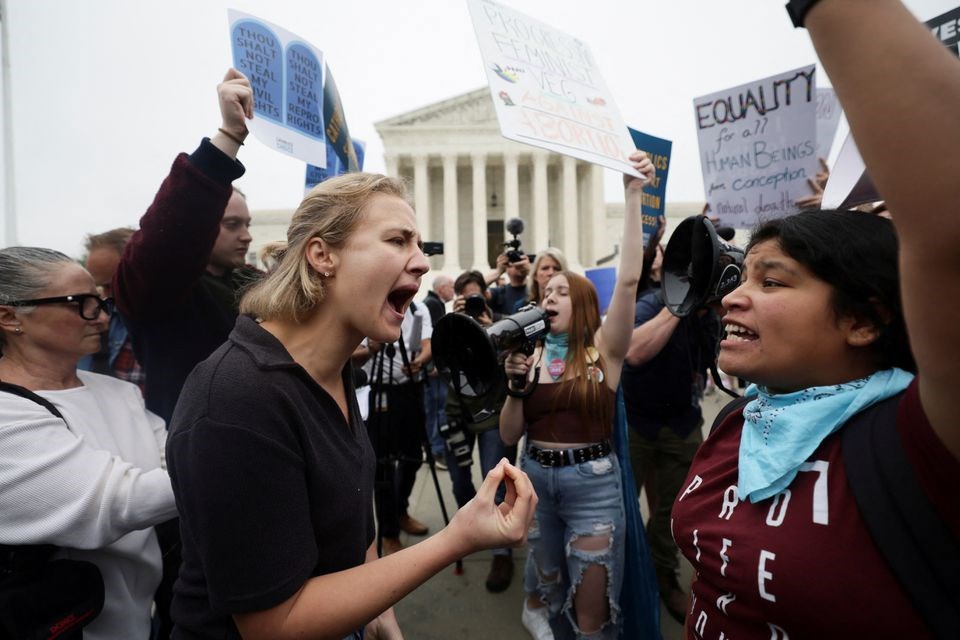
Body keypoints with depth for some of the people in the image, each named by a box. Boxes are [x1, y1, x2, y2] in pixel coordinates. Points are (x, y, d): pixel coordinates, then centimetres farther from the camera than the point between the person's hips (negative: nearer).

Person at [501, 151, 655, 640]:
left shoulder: (604, 349, -8)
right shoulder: (532, 355, 0)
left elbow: (628, 279, -24)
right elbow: (508, 436, -1)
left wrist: (633, 195, -25)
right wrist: (516, 384, -17)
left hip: (592, 480, -3)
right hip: (536, 476, 4)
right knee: (544, 584, 27)